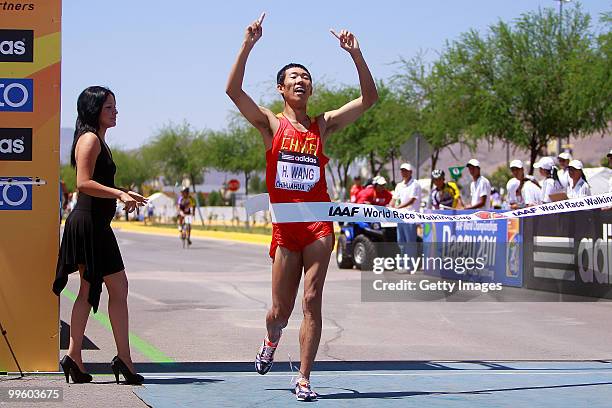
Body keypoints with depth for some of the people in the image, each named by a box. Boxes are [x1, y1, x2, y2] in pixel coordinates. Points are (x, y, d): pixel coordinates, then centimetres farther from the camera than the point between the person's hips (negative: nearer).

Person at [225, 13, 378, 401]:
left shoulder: (324, 124, 9)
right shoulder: (271, 123, 4)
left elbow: (369, 98, 4)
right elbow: (233, 90, -10)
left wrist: (356, 54, -6)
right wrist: (248, 45, -17)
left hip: (319, 224, 1)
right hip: (285, 225, -1)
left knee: (312, 302, -5)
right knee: (281, 310, 7)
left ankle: (304, 378, 1)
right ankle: (271, 340, 42)